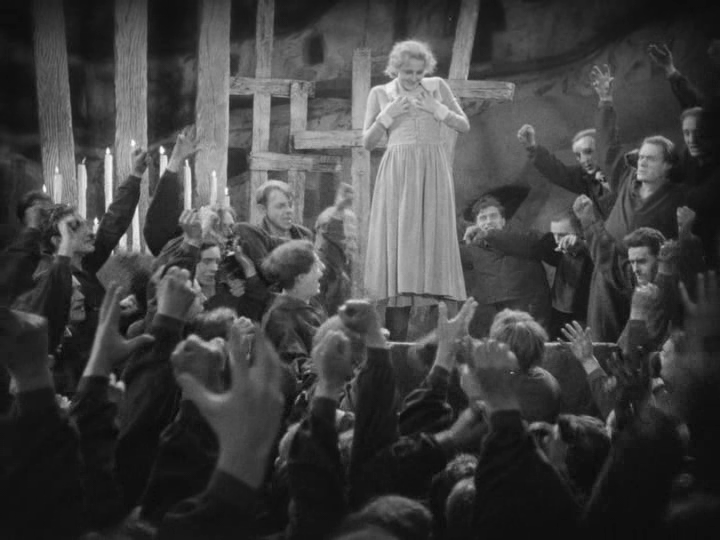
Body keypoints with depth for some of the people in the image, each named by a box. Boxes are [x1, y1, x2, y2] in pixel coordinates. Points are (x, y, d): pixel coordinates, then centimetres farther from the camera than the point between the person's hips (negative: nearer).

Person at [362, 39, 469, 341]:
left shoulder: (437, 87, 9)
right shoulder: (380, 94, 7)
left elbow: (465, 127, 9)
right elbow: (367, 143, 7)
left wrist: (438, 110, -5)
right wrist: (387, 115, -7)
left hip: (432, 172, 1)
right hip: (397, 174, -1)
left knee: (432, 241, -4)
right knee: (398, 241, -7)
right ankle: (396, 337, -6)